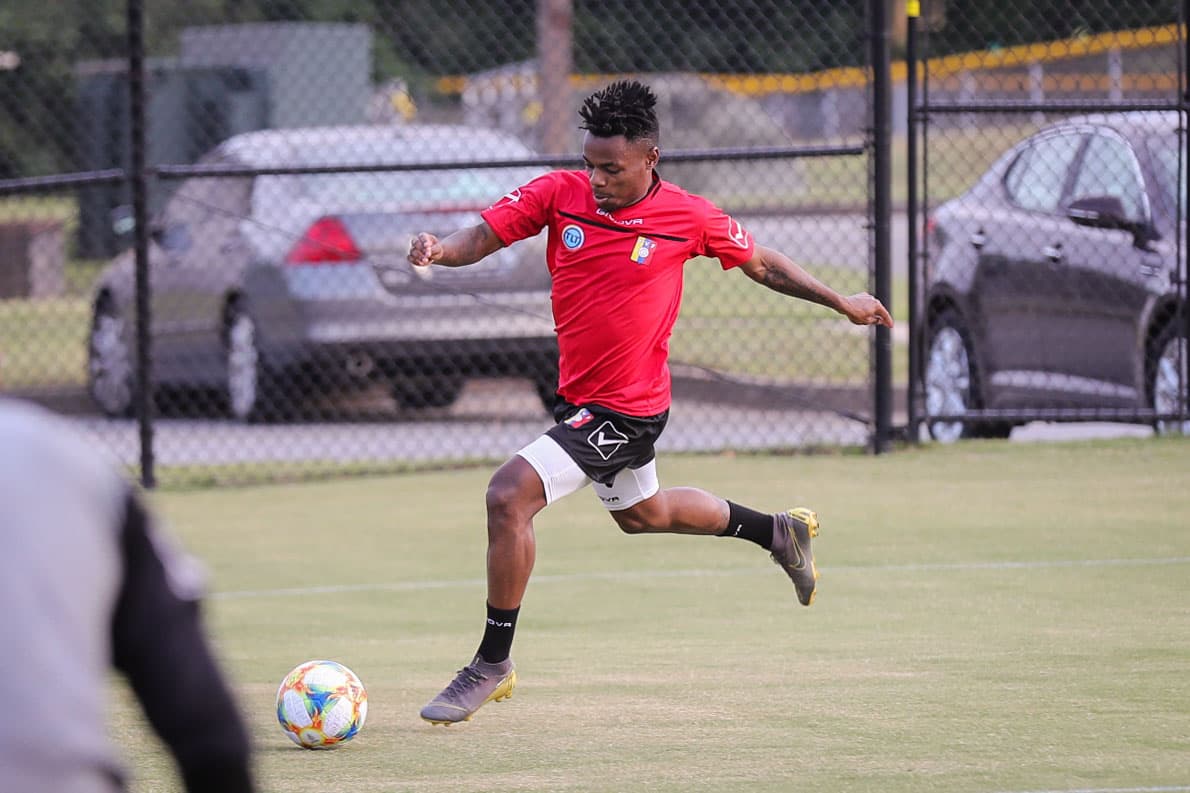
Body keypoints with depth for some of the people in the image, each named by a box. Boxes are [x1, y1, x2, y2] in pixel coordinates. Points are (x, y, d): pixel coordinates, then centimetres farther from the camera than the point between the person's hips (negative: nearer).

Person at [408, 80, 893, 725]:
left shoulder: (689, 217, -14)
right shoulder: (559, 193, -8)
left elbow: (760, 263, 3)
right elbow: (480, 239, -12)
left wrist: (842, 303, 12)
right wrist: (439, 249, -35)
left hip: (627, 409, -6)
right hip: (581, 399, 6)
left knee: (509, 494, -20)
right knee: (642, 513, 29)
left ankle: (492, 663, -7)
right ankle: (777, 531, 53)